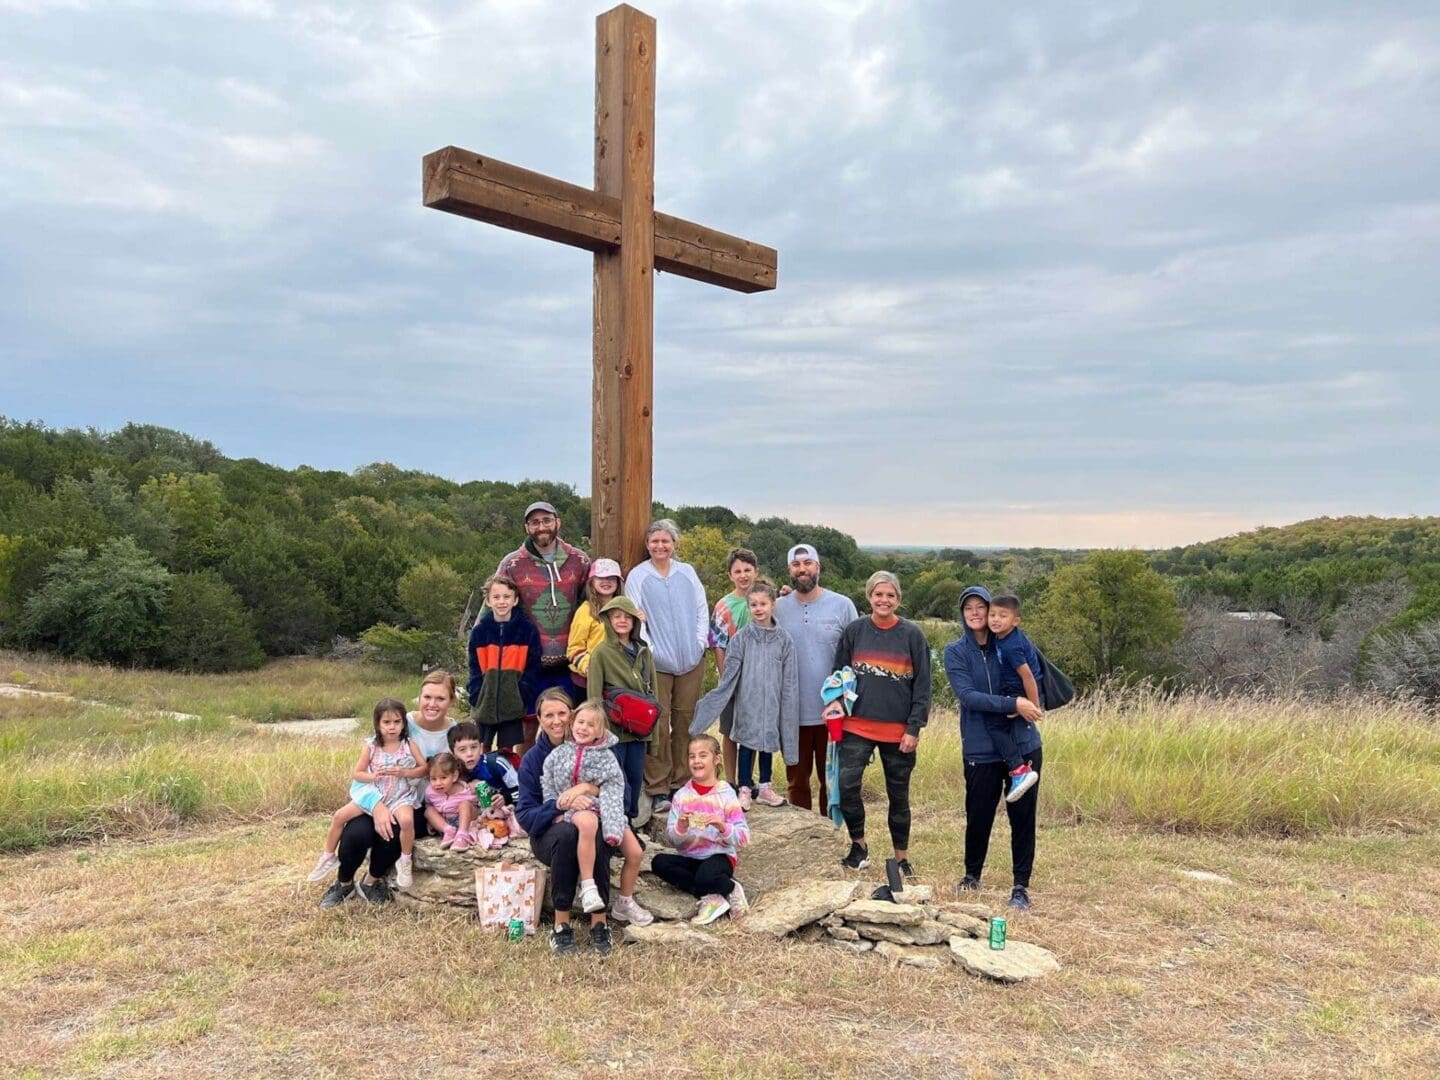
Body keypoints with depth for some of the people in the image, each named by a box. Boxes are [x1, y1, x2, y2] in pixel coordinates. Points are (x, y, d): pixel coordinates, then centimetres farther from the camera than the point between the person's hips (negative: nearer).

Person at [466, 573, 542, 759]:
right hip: (485, 704, 2)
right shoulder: (479, 630, 2)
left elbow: (532, 668, -3)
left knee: (508, 751, 5)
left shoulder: (528, 629, -2)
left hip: (513, 705, -2)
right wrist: (477, 697, -7)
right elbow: (475, 669, 4)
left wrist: (523, 698, -11)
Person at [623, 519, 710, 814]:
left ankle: (682, 783, 17)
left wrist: (701, 640, 2)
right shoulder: (638, 576, 1)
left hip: (691, 660, 3)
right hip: (657, 663, -3)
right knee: (658, 724, -6)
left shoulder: (687, 572, 12)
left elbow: (702, 609, 14)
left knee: (685, 722, 7)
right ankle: (658, 790, 1)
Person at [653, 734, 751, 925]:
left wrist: (723, 827, -26)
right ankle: (712, 896, -18)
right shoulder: (682, 795, 5)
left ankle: (730, 887, -3)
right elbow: (672, 839, 0)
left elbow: (743, 838, -9)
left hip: (720, 856, -5)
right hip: (689, 858, 5)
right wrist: (681, 827, -21)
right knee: (659, 862, -24)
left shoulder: (725, 794, -3)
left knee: (705, 877, -37)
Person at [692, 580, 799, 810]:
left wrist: (788, 709, -2)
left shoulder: (784, 640, -2)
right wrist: (709, 705, -5)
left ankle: (765, 788, 26)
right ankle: (745, 789, 16)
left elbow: (790, 681, 1)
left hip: (772, 703, 1)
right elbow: (729, 675, -2)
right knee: (747, 743, 5)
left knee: (768, 742, 12)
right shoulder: (741, 638, -4)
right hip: (747, 703, -1)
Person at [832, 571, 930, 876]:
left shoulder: (912, 635, -2)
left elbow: (922, 685, -3)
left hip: (899, 731, -1)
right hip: (857, 727, 1)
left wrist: (914, 727, -8)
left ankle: (902, 856, 27)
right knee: (846, 784, -11)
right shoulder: (854, 631, 2)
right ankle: (859, 845, 12)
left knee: (898, 795, 10)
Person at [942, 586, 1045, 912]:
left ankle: (1021, 886, 18)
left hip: (1023, 746, 1)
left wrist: (1032, 704, -9)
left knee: (1023, 816, 4)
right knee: (979, 816, 9)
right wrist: (1012, 704, -23)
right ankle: (972, 875, 33)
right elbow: (967, 695, -14)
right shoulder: (955, 652, -2)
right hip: (981, 750, -1)